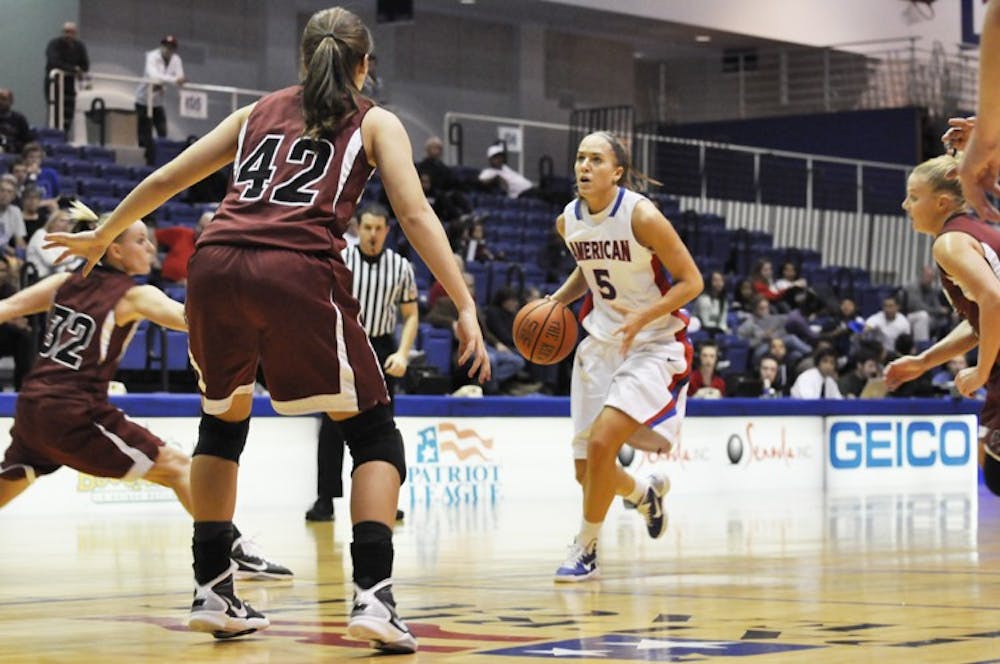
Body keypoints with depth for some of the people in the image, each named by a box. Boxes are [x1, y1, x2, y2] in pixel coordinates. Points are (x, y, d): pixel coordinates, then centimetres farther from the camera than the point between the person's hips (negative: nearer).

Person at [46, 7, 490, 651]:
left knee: (223, 421, 25)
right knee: (375, 432, 7)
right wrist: (465, 306, -1)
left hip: (216, 265, 4)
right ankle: (372, 596, -9)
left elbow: (165, 179, 30)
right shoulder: (375, 122, 17)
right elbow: (416, 216, 2)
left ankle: (213, 593, 24)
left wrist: (102, 235, 43)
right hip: (299, 271, -4)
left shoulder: (259, 110, 27)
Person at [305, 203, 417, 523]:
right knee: (333, 425, -5)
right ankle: (325, 499, -1)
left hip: (381, 348, 2)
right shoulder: (339, 260, -5)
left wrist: (403, 353, -6)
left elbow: (410, 315, 8)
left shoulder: (401, 267, 2)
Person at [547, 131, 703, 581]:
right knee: (586, 470, 6)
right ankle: (644, 495, 41)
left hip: (654, 345, -6)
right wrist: (556, 301, 2)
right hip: (601, 343, 6)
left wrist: (643, 317, -26)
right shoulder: (568, 221, -1)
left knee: (601, 441, -23)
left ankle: (585, 549, -3)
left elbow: (691, 281, -15)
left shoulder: (641, 216, -19)